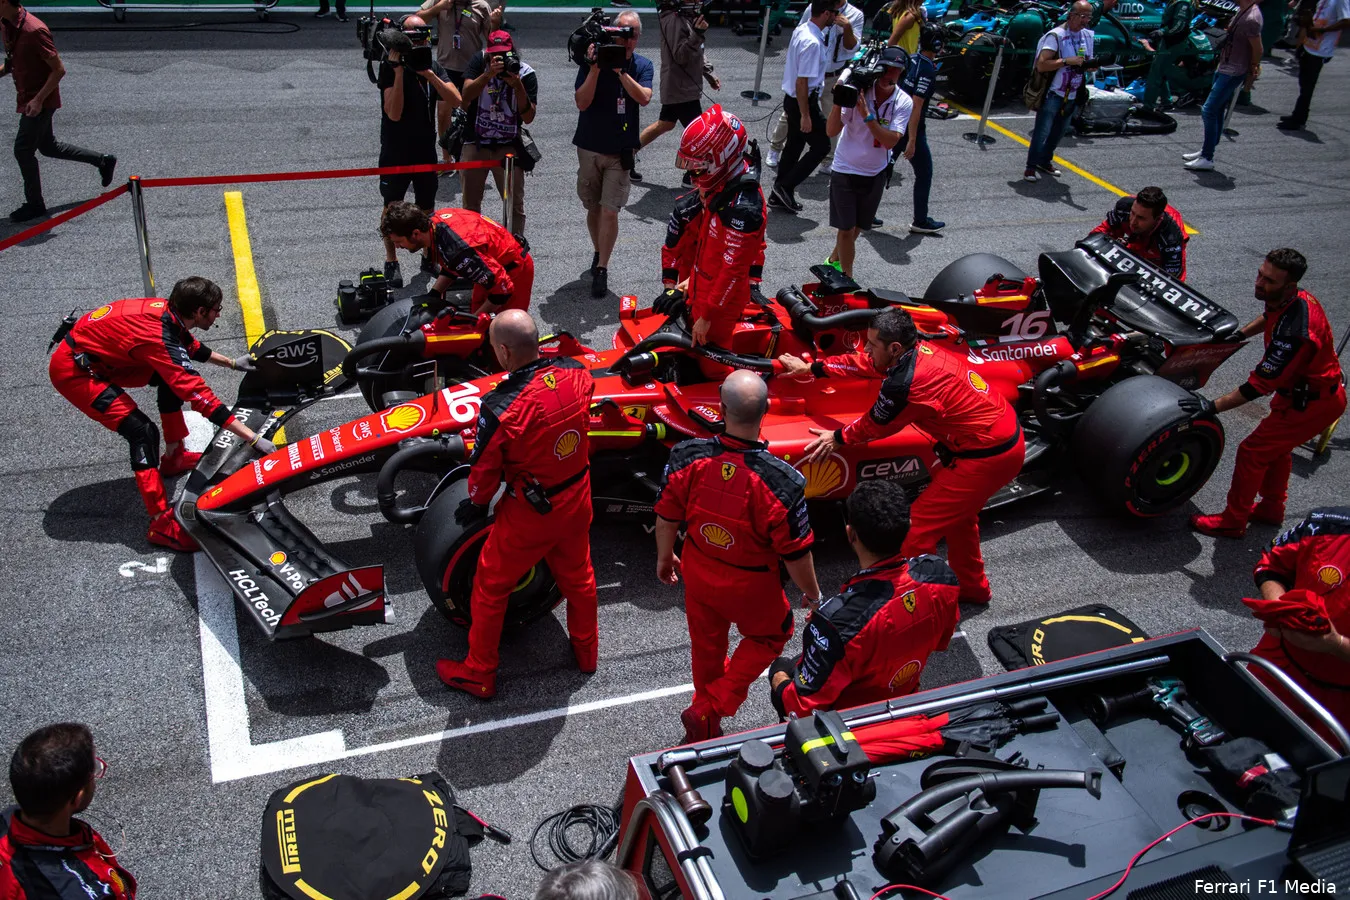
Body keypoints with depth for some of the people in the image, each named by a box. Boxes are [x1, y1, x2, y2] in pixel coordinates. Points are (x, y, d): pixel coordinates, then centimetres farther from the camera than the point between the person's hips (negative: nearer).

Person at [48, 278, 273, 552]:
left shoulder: (166, 311, -6)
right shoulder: (161, 339, -30)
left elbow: (191, 346, 19)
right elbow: (200, 397, -32)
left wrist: (232, 363, 31)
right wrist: (255, 439, -31)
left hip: (96, 354, 10)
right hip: (72, 370, -10)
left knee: (171, 378, 14)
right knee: (143, 432, -17)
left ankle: (173, 457, 26)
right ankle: (161, 523, -13)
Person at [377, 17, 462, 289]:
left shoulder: (434, 67, 2)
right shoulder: (390, 69, -12)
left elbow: (455, 100, -12)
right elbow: (394, 113, -23)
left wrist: (429, 74, -22)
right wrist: (399, 71, -27)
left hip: (426, 151, 4)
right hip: (395, 152, -4)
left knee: (426, 207, 13)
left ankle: (429, 254, 29)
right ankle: (391, 261, 13)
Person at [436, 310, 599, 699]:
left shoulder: (501, 409, -30)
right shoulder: (577, 373, -15)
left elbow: (484, 469, -14)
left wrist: (476, 504, 7)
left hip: (529, 512, -5)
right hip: (577, 498, 5)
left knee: (490, 587, 16)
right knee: (578, 575, 28)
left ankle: (479, 674, 32)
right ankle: (586, 650, 49)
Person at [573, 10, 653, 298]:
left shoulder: (642, 65, -3)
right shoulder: (593, 60, -7)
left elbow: (644, 98, -19)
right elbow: (582, 103, -15)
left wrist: (620, 70, -25)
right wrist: (596, 69, -25)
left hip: (621, 151, -1)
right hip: (590, 147, 1)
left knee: (609, 211, -8)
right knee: (593, 208, 13)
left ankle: (601, 269, 0)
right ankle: (599, 253, 36)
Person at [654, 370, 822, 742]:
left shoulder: (687, 457, -25)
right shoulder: (781, 481, -34)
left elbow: (666, 517, -9)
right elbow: (795, 553, -21)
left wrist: (665, 557, 13)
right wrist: (812, 593, 0)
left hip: (698, 573, 3)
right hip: (750, 586, -3)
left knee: (706, 644, 28)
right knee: (772, 634, 27)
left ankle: (706, 710, 52)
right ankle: (709, 709, 22)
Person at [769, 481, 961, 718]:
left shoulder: (837, 620, -42)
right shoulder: (940, 575, -25)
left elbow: (802, 709, -29)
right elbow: (941, 641, -1)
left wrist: (779, 681, -5)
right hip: (905, 699, 5)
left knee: (781, 669, 23)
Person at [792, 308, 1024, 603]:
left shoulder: (905, 383, -26)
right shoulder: (917, 348, -1)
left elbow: (874, 425, -6)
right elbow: (863, 364, 16)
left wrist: (837, 439, 12)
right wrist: (812, 368, 25)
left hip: (986, 457, -10)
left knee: (918, 526, -3)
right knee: (957, 513, 28)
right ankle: (972, 587, 45)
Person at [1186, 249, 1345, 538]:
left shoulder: (1292, 332, -37)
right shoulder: (1296, 298, -7)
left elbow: (1261, 385, -31)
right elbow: (1269, 317, 20)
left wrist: (1213, 406, -28)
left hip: (1313, 403, -10)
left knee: (1253, 451, -3)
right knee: (1276, 447, 25)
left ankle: (1232, 522, 11)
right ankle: (1272, 509, 43)